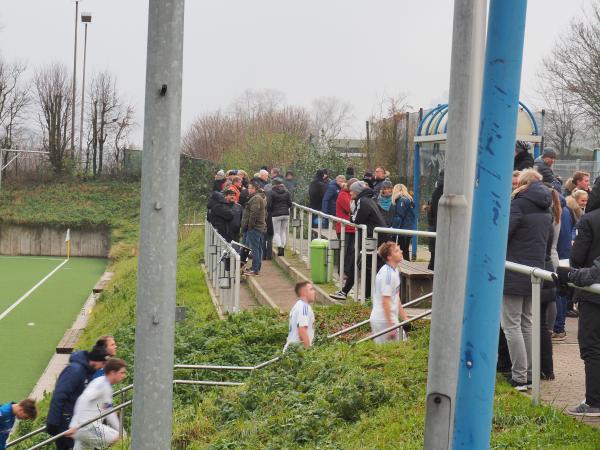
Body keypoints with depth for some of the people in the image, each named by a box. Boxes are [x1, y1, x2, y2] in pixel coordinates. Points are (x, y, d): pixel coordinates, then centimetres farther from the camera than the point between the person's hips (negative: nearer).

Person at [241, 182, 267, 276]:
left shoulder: (255, 198, -16)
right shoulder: (262, 197, 18)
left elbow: (254, 214, -21)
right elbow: (265, 213, 23)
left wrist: (250, 225, -16)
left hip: (254, 227, -11)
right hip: (261, 226, 11)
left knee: (254, 248, -9)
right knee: (259, 248, 13)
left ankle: (255, 269, -8)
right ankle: (257, 268, 19)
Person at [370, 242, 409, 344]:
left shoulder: (394, 271, 12)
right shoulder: (388, 274, -20)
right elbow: (385, 301, -22)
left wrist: (404, 317, 22)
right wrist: (391, 325, -22)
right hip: (384, 321, -10)